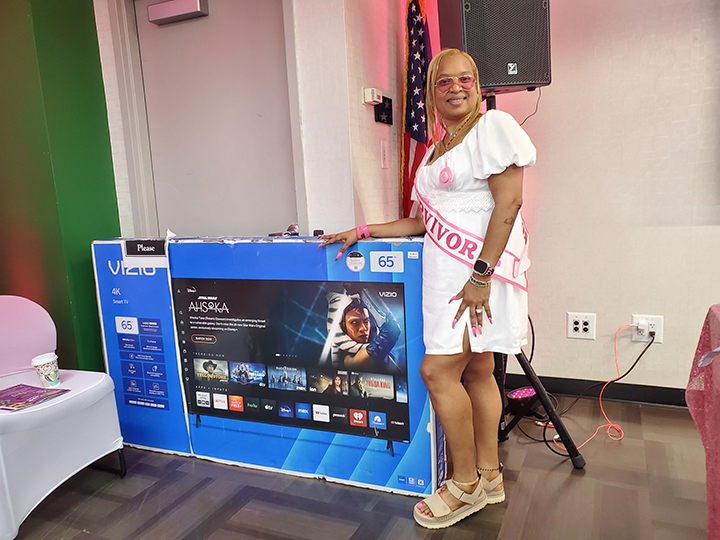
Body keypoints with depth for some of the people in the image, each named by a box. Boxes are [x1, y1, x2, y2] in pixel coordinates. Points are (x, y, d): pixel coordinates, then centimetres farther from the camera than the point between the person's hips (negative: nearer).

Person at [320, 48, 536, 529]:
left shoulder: (494, 125, -2)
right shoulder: (436, 149, 22)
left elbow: (508, 202, -13)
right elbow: (420, 222, 22)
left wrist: (481, 274, -20)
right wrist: (362, 232, 17)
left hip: (480, 267, -7)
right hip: (446, 268, 8)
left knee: (438, 369, -9)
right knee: (476, 371, 11)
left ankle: (466, 485, 9)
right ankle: (489, 476, 23)